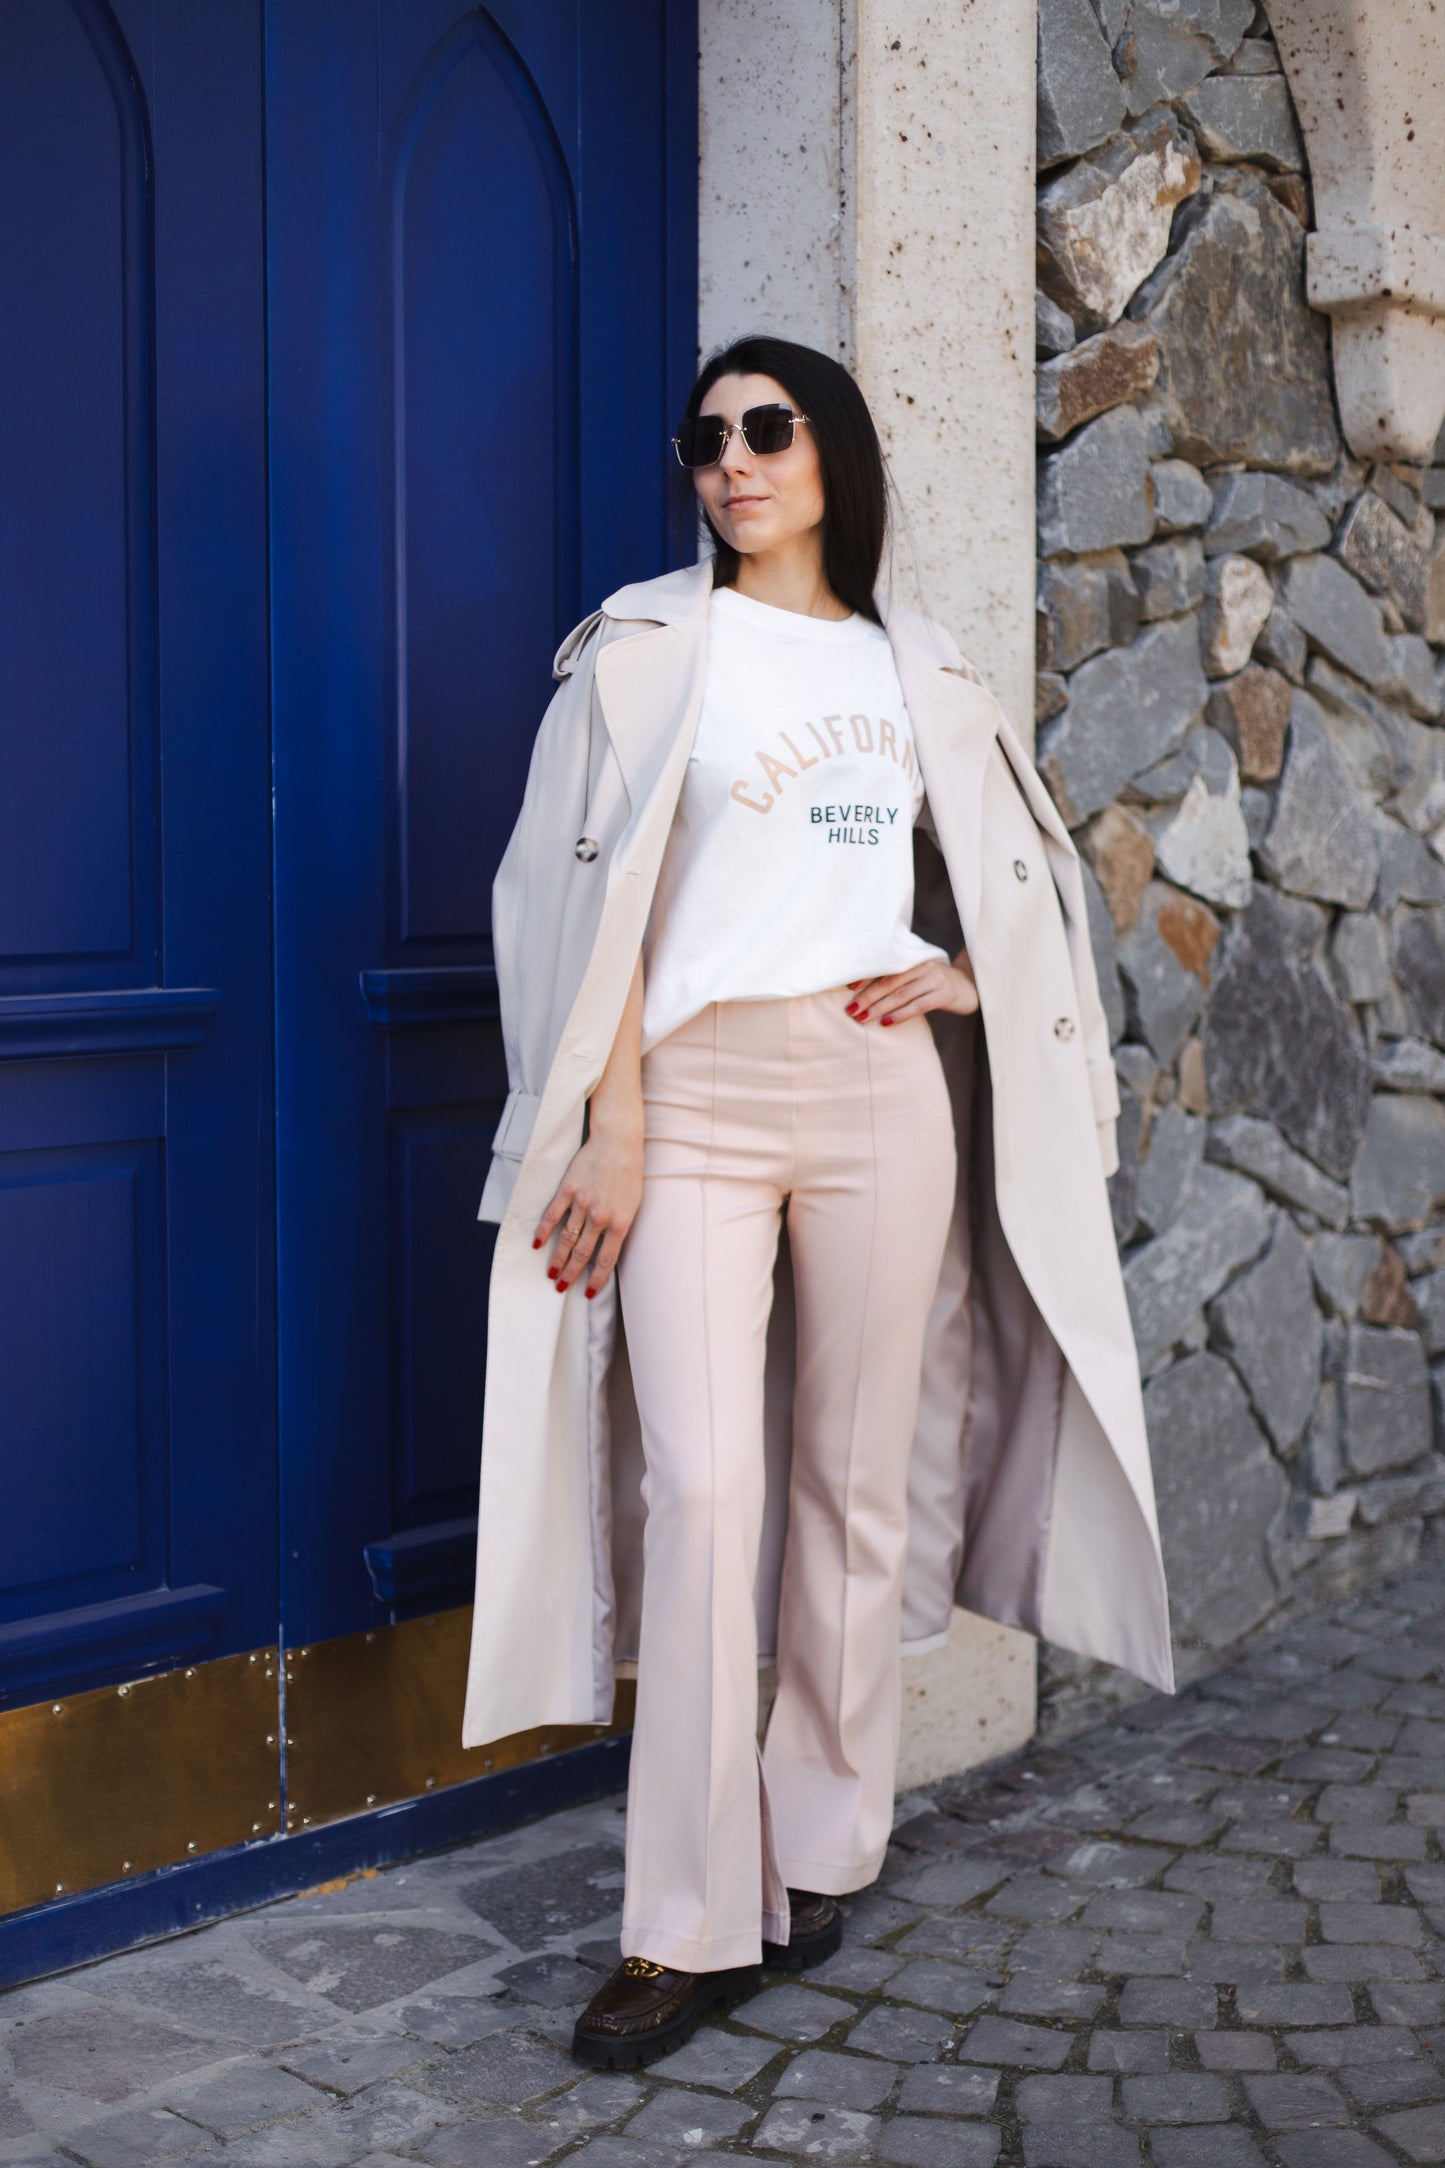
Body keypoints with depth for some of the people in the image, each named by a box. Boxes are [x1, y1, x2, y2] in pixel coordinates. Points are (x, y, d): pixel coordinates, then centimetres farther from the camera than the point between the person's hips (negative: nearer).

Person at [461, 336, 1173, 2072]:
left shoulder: (914, 669, 15)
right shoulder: (652, 644, 5)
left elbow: (1023, 861, 25)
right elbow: (604, 886, -2)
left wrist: (966, 972, 5)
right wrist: (615, 1127, -9)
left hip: (879, 1090, 3)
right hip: (698, 1095, -3)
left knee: (860, 1479, 5)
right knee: (702, 1485, -11)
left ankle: (822, 1850, 20)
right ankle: (690, 1925, -4)